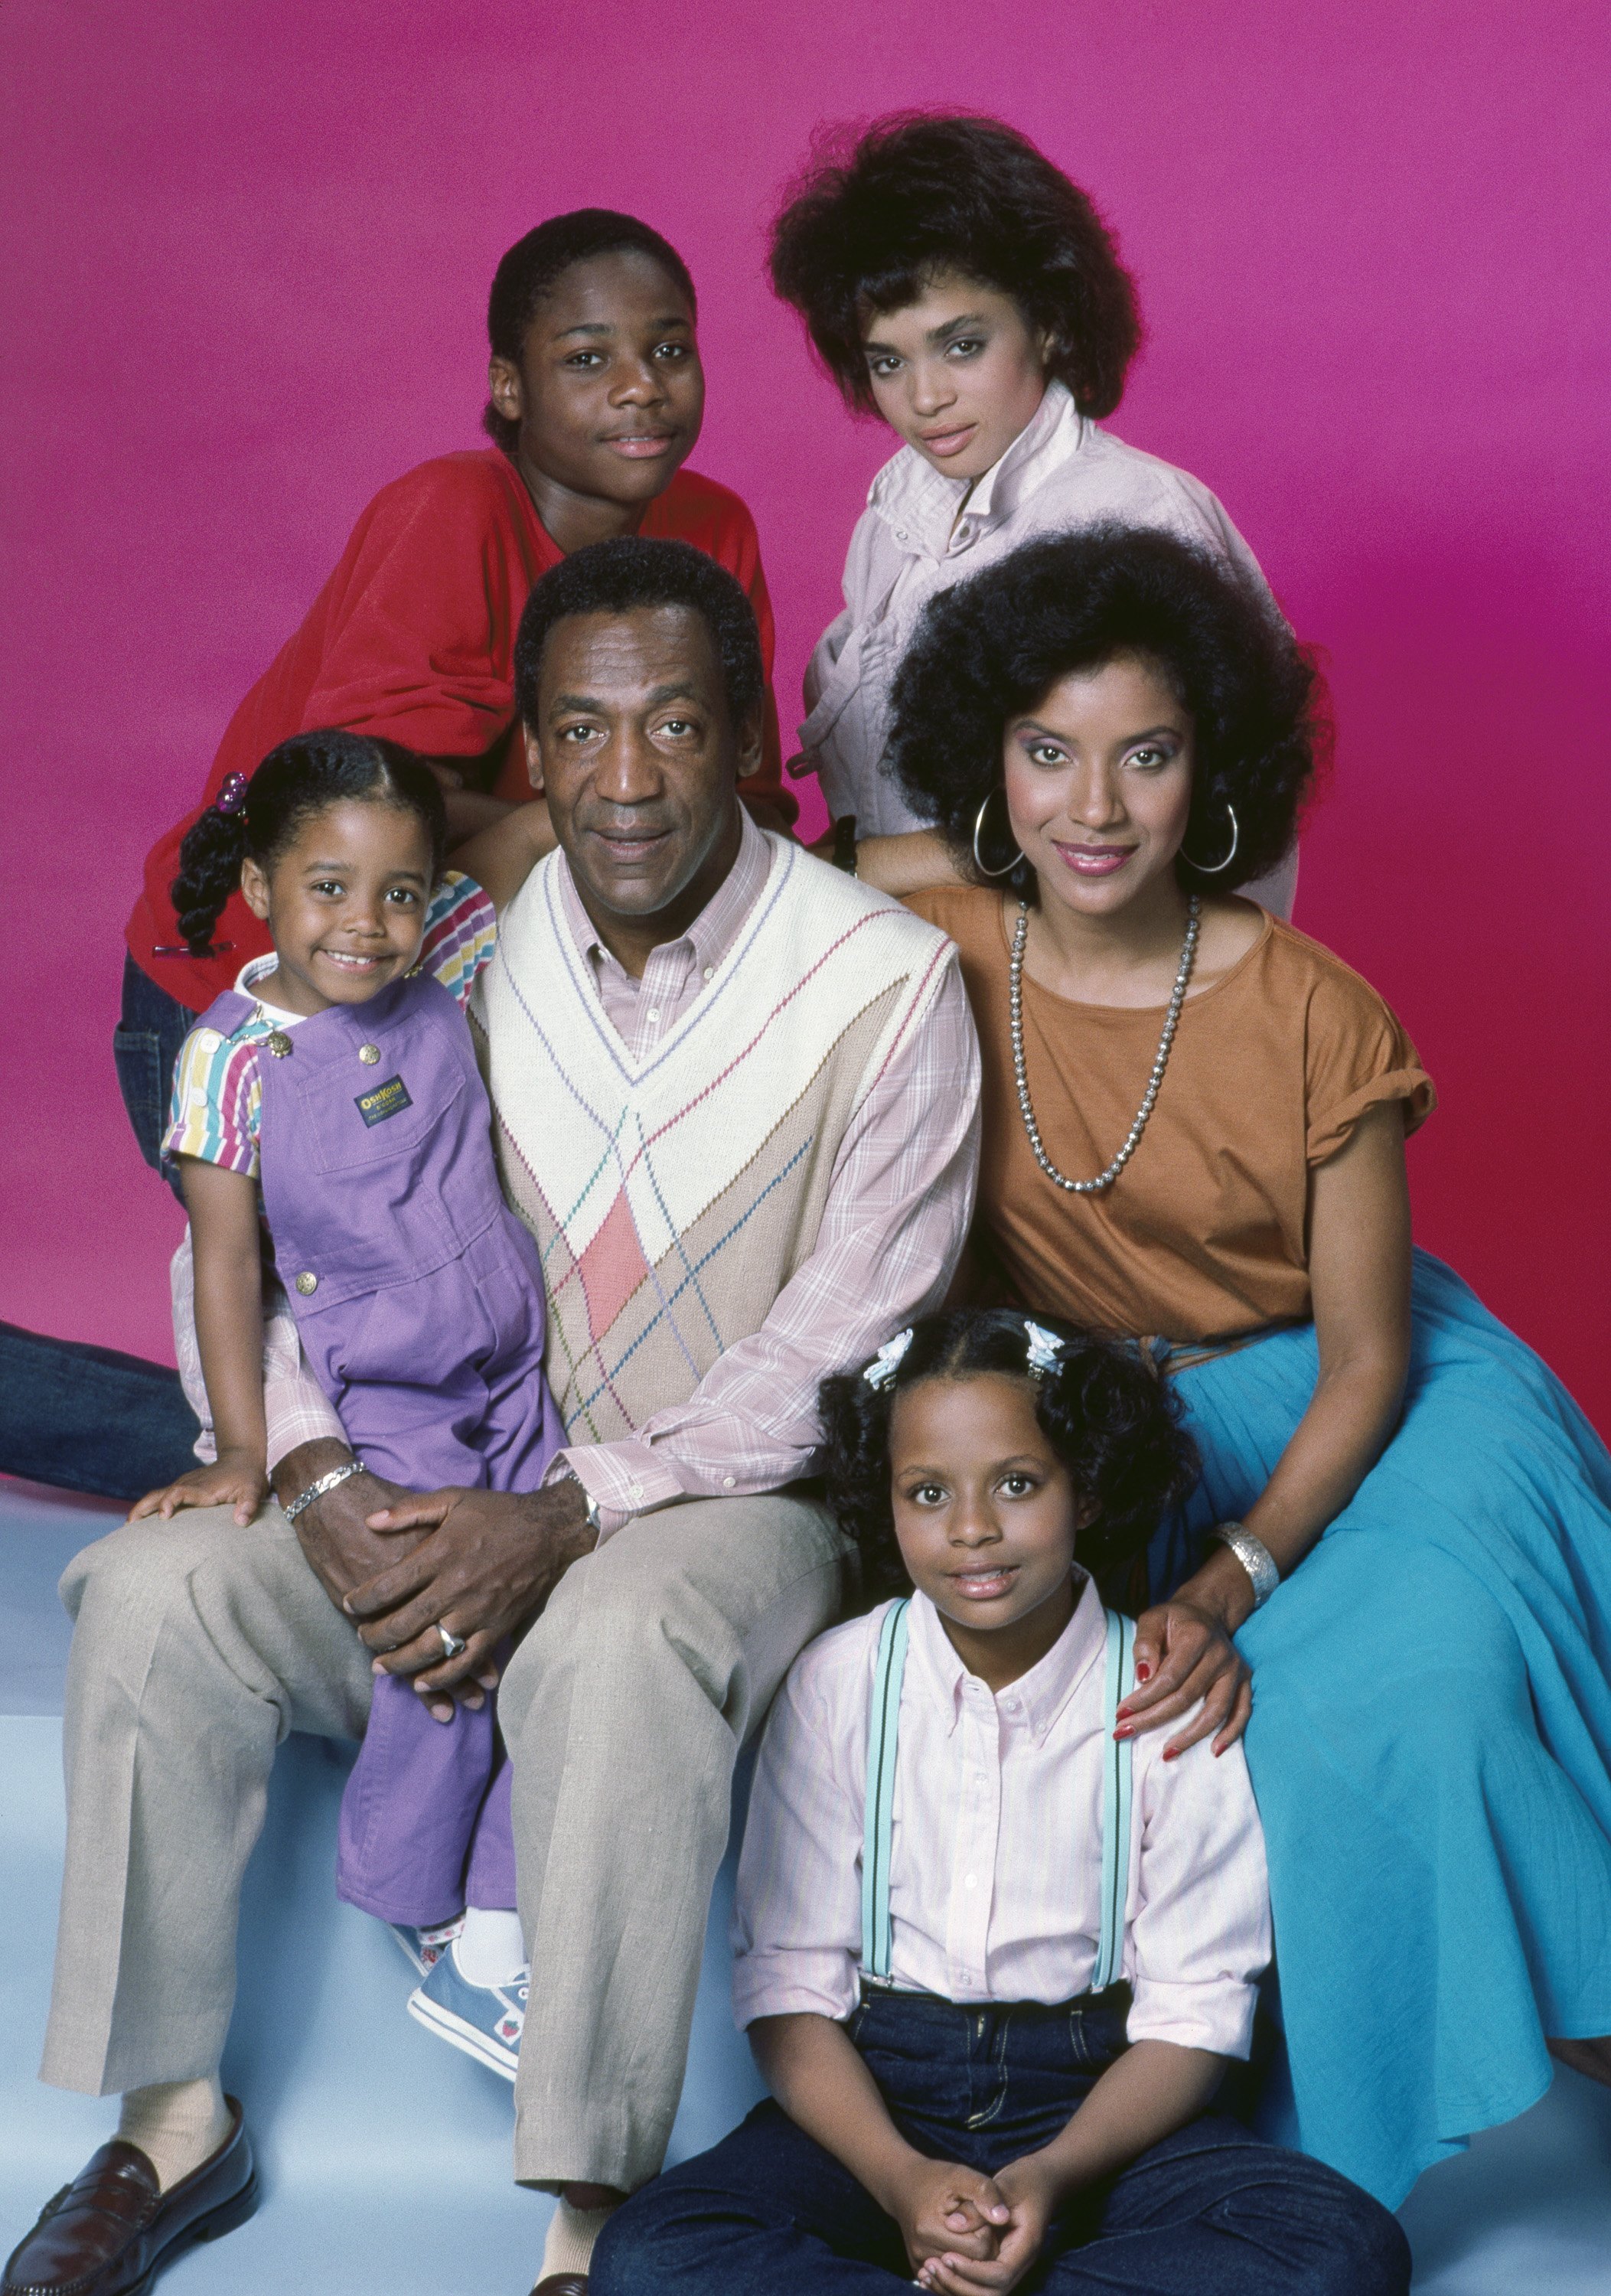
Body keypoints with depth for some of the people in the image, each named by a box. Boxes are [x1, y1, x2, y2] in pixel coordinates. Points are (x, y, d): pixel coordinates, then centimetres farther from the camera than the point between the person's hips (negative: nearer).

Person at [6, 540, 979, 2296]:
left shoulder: (887, 987, -9)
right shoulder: (469, 959, 2)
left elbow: (842, 1354, -13)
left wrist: (571, 1517, -22)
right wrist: (322, 1475, -13)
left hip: (742, 1497, -4)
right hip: (463, 1493, 4)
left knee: (619, 1646, -38)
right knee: (151, 1590, -18)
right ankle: (171, 2119, -3)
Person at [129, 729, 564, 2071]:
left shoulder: (443, 957, 0)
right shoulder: (234, 1054, -8)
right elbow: (224, 1258, -6)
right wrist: (242, 1447, -8)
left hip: (518, 1376, 4)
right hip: (379, 1402, -4)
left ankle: (494, 1935, 4)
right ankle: (417, 1910, 7)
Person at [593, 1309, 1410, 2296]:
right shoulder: (837, 1683, -2)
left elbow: (1193, 2010, -5)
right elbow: (790, 1982, -3)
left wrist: (1054, 2177, -21)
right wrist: (899, 2177, -20)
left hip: (1097, 2105, 1)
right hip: (878, 2095, 0)